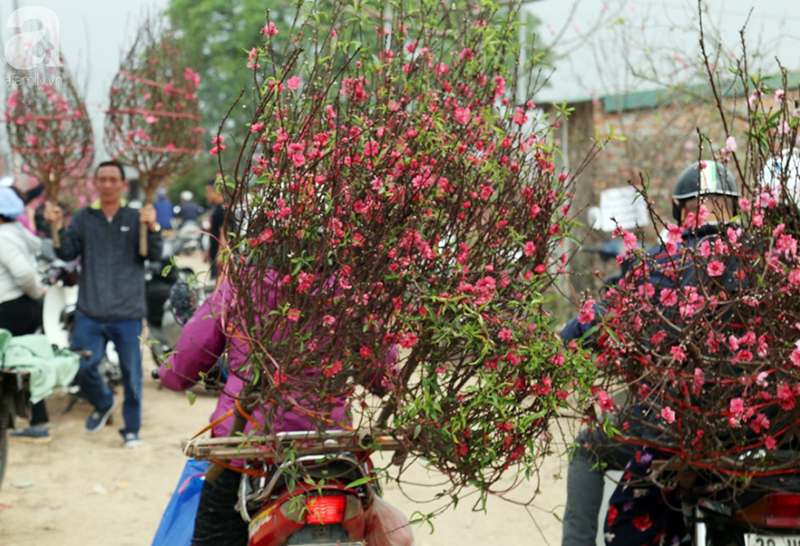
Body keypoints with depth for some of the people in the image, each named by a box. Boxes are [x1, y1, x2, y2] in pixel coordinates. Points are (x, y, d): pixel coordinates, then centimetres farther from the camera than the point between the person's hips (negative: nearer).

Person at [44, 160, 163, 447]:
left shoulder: (136, 218, 3)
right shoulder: (83, 218, 8)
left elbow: (155, 254, -7)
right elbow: (67, 253, 2)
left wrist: (152, 228, -24)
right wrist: (58, 227, -13)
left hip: (127, 313, -1)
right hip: (90, 313, 2)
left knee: (131, 374, 3)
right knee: (81, 368, -1)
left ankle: (131, 429, 19)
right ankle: (103, 404, 28)